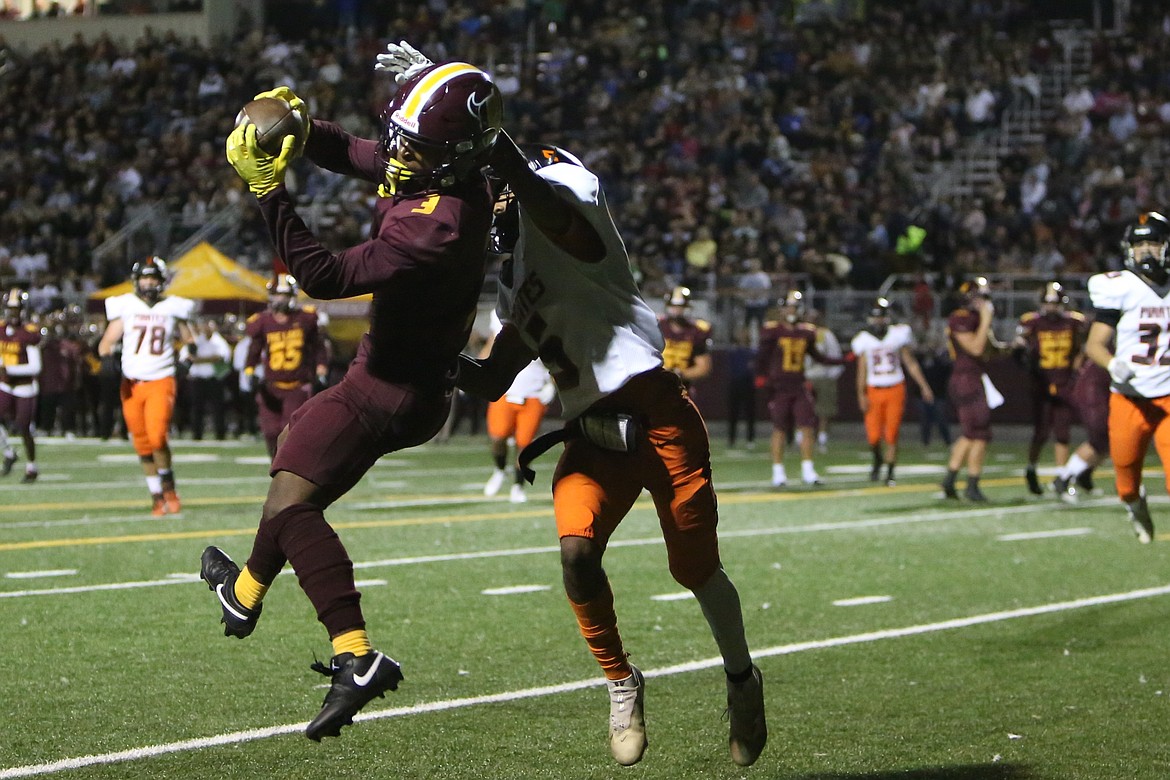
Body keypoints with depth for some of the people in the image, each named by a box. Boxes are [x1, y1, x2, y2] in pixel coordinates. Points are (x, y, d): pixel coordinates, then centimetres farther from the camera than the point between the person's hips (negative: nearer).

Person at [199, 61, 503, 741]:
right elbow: (347, 153, 9)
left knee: (291, 502, -17)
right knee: (296, 441, 30)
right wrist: (298, 127, -11)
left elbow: (325, 276, -32)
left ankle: (356, 656, -24)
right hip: (398, 376, 10)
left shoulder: (436, 226, -35)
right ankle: (247, 592, 51)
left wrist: (270, 191, -31)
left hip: (396, 391, -10)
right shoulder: (431, 168, -6)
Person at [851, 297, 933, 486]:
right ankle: (878, 460, 28)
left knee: (892, 435, -4)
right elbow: (861, 370, 4)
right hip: (874, 391, 0)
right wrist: (861, 395, -4)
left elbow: (911, 363, 8)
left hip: (895, 390, 0)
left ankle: (890, 473, 8)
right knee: (873, 436, -4)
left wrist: (924, 386, 5)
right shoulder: (864, 340, 2)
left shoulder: (898, 335, 1)